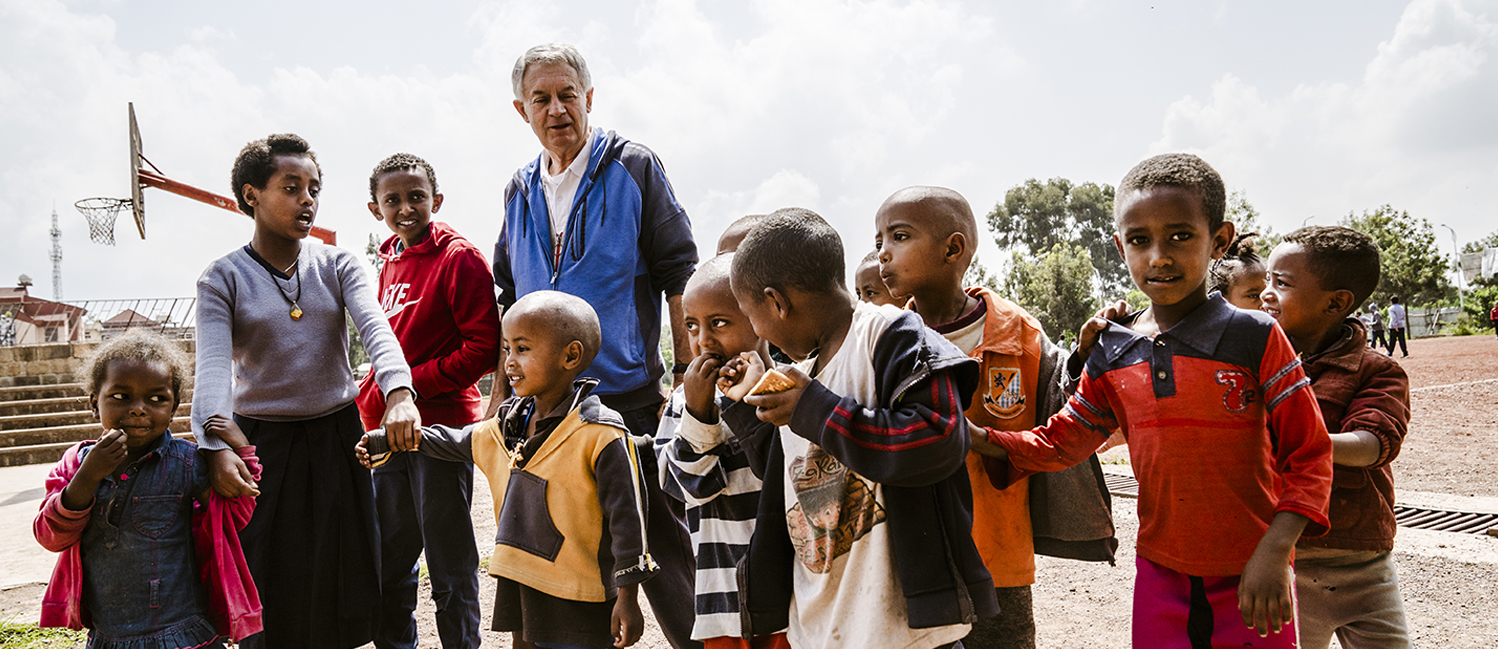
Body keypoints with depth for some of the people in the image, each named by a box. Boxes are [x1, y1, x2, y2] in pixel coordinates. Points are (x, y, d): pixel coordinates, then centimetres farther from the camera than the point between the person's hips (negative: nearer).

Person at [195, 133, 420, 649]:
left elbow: (375, 330, -16)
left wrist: (398, 393, -36)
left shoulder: (338, 265, 1)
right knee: (270, 592, 6)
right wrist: (215, 445, -32)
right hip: (262, 444, -2)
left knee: (338, 582, 10)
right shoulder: (222, 278, -3)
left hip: (338, 437, 2)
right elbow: (213, 367, -15)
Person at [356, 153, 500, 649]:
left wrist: (411, 384, -17)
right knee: (388, 561, 17)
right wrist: (373, 399, 11)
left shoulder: (459, 258, -10)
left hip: (440, 426, -7)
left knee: (450, 566, 4)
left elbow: (484, 349, -15)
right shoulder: (389, 263, 13)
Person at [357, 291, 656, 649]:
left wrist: (627, 597, -14)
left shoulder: (601, 435, -17)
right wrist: (385, 441, 28)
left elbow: (626, 516, -16)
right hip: (519, 586, 7)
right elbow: (456, 443, 26)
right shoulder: (505, 426, 6)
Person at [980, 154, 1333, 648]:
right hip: (1160, 576, 3)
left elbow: (1308, 454, -7)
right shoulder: (1110, 356, 1)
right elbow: (1063, 441, 10)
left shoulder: (1255, 338, -10)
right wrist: (978, 438, -3)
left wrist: (1274, 552, -17)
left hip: (1249, 582, -3)